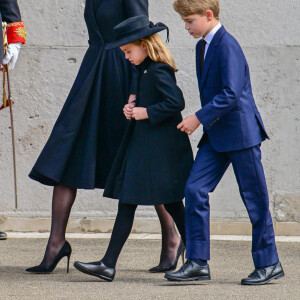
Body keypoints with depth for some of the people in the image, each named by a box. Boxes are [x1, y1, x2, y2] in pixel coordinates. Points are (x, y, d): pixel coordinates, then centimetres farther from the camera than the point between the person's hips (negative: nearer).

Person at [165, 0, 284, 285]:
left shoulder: (227, 46, -16)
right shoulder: (203, 46, 13)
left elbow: (231, 94, -24)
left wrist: (198, 118, -23)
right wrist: (204, 121, 14)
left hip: (240, 133, -9)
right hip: (216, 134, 9)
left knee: (254, 197, 1)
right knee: (195, 189, -3)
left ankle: (269, 264, 12)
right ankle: (197, 262, -1)